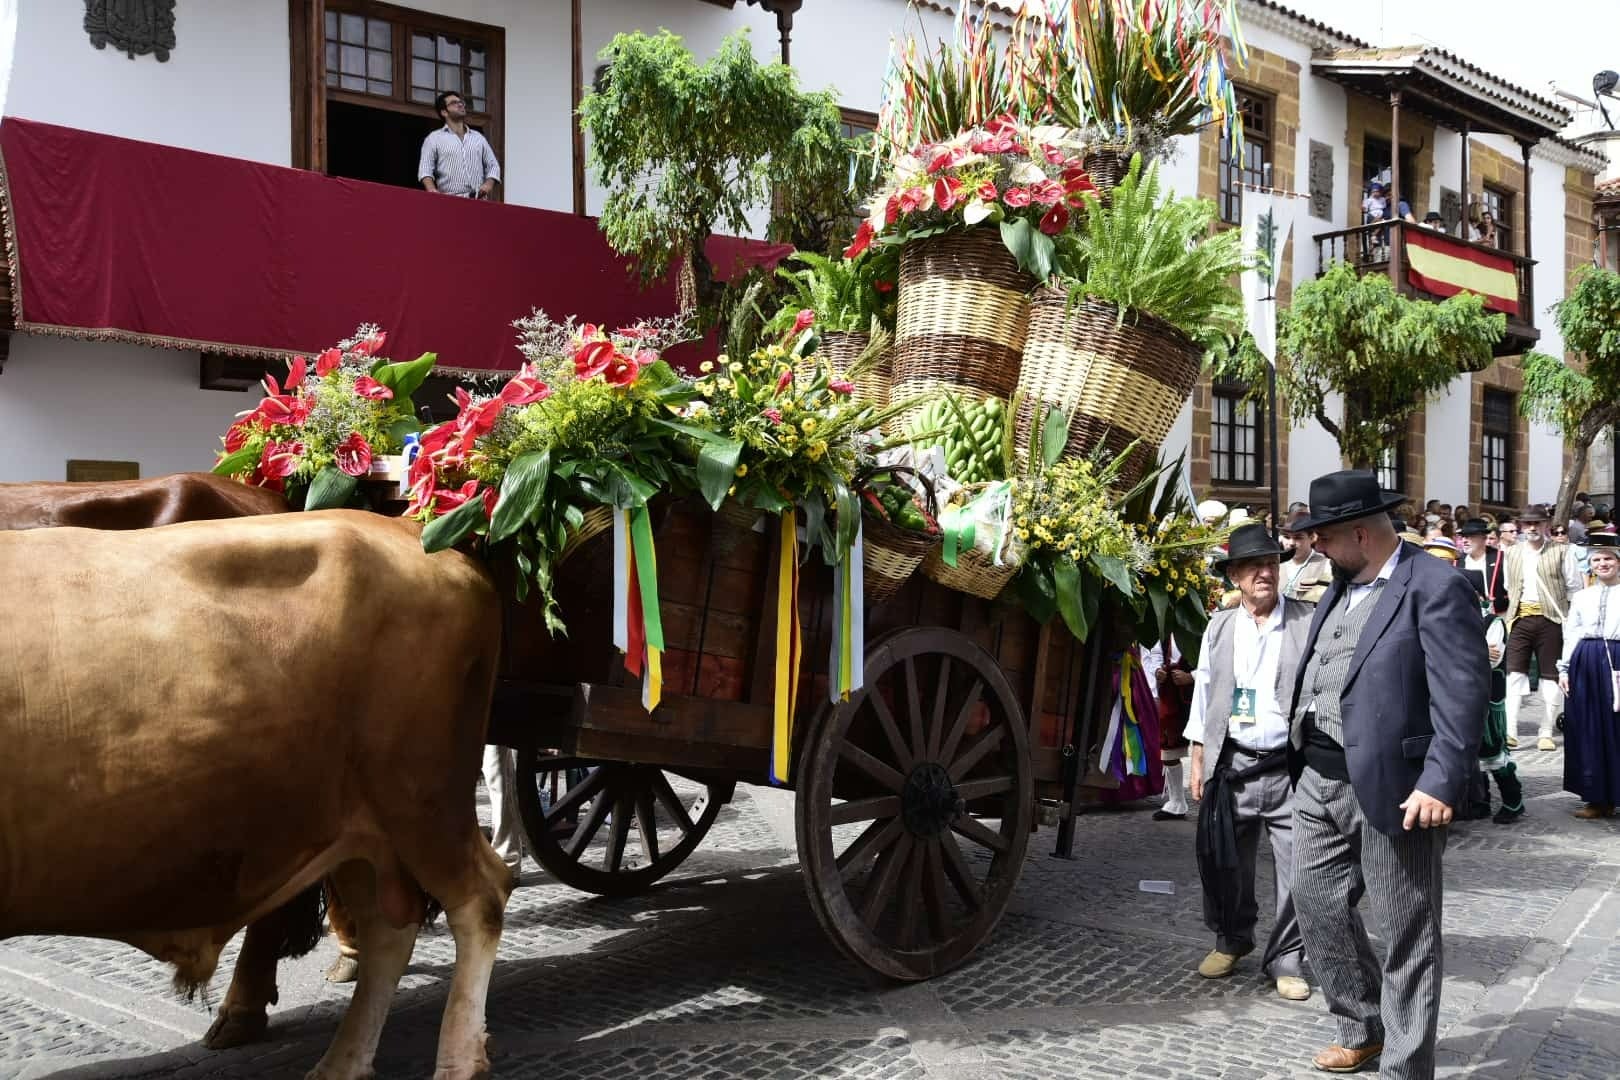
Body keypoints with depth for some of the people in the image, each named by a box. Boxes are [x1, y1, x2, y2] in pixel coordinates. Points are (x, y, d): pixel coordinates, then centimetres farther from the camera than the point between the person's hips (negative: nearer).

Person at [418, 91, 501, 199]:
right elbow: (425, 169, 2)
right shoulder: (434, 138, 12)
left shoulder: (478, 138, 23)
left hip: (478, 199, 3)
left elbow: (492, 166, 21)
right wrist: (432, 190, -18)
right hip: (449, 200, -2)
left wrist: (489, 183, -1)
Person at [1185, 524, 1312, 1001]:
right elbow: (1203, 693, 13)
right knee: (1223, 863, 12)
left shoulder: (1307, 622, -4)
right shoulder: (1219, 627, 8)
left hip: (1291, 767, -3)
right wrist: (1198, 761, 12)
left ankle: (1285, 960, 17)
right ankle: (1231, 940, 35)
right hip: (1230, 765, 3)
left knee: (1297, 868, -1)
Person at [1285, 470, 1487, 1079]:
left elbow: (1463, 695, -18)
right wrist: (1303, 758, 17)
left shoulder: (1436, 587, -13)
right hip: (1322, 779, 9)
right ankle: (1365, 1028, 35)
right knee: (1317, 904, 16)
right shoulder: (1341, 588, 13)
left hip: (1393, 787, -8)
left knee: (1406, 932, 4)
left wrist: (1441, 784, -24)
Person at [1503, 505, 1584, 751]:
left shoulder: (1561, 552, 4)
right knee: (1515, 672, -9)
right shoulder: (1511, 553, 14)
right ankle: (1510, 731, -13)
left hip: (1550, 619, -2)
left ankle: (1546, 733, 9)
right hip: (1520, 618, 2)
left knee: (1550, 676, 3)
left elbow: (1574, 588, 3)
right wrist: (1510, 613, 9)